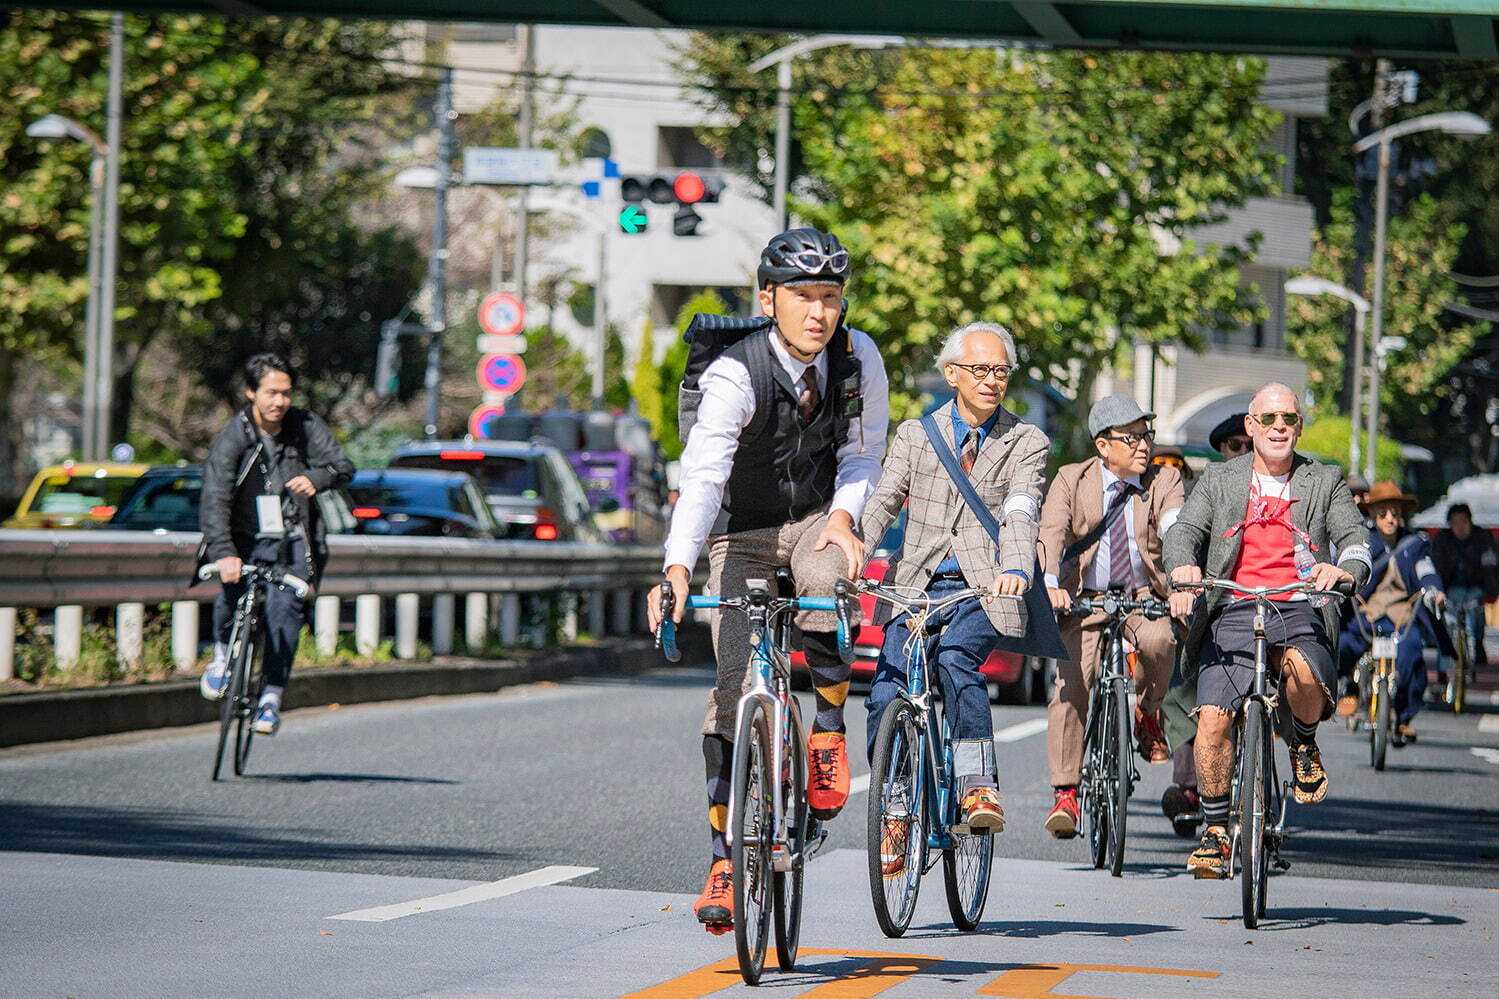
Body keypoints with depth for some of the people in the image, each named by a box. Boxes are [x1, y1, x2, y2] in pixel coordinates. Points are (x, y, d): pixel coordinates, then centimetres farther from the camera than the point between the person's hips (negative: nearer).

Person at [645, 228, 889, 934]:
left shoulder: (858, 358, -13)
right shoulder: (733, 375, -25)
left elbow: (863, 452, 0)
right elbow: (702, 475, -36)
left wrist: (843, 516, -20)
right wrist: (677, 568, -49)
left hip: (821, 517, 2)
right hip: (743, 530, -2)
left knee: (823, 591, -34)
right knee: (733, 684, -10)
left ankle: (829, 734, -9)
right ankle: (725, 859, -5)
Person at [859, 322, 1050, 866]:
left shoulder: (1027, 443, 6)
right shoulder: (915, 435, 12)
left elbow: (1020, 514, -10)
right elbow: (883, 502, 0)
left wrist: (1015, 569, -31)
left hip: (981, 591, -2)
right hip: (915, 588, 2)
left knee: (954, 658, -32)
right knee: (885, 696, -13)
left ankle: (978, 784, -20)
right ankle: (894, 817, 4)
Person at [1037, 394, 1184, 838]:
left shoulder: (1164, 481, 3)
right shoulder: (1071, 480, 2)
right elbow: (1051, 533, -13)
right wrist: (1050, 584, -33)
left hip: (1145, 596, 0)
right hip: (1084, 599, 0)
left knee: (1158, 639, -33)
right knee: (1070, 689, -14)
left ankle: (1147, 710, -2)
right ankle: (1065, 793, -4)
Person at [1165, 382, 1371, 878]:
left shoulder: (1324, 482, 14)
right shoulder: (1220, 480, 14)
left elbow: (1355, 534, 2)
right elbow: (1184, 529, 2)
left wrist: (1348, 569, -23)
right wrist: (1183, 566, -22)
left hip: (1299, 610, -1)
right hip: (1233, 610, 1)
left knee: (1304, 673, -34)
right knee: (1213, 719, -15)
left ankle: (1304, 745, 0)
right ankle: (1214, 830, 1)